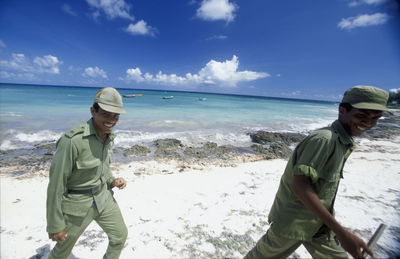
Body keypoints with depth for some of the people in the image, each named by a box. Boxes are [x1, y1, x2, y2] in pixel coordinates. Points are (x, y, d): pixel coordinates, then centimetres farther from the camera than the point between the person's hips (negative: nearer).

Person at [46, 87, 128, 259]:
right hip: (76, 204, -5)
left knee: (120, 236, 18)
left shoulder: (108, 136, -5)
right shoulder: (72, 140, -28)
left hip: (103, 198, 6)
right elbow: (56, 184, -20)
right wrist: (55, 225, -13)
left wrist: (112, 181, -3)